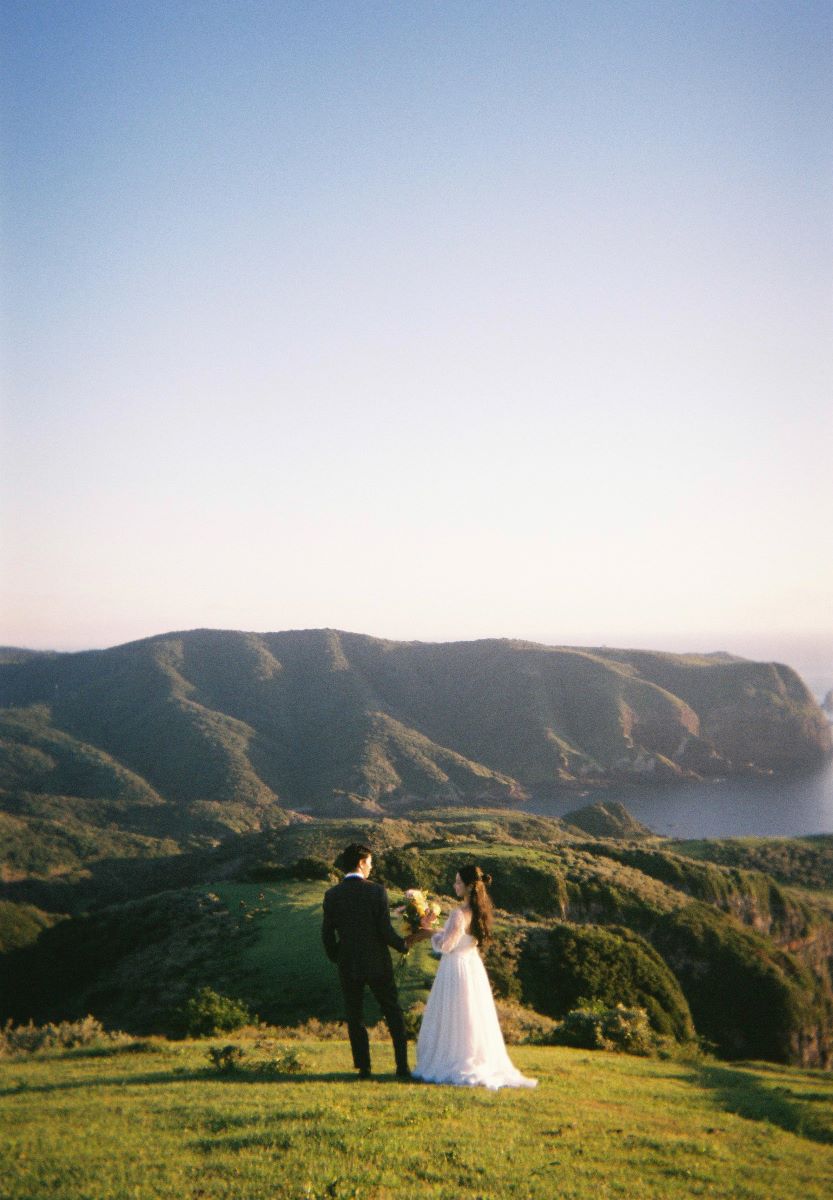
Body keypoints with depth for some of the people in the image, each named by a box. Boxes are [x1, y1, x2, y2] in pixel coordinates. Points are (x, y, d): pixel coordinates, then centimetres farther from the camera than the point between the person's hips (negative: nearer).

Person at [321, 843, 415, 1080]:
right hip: (377, 964, -2)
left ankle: (363, 1067, 13)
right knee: (393, 1015, 11)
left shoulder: (332, 895, -3)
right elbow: (386, 931, -13)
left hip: (347, 966, 2)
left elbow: (327, 935, 0)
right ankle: (402, 1066, 12)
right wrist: (404, 944, 5)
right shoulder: (376, 891, -12)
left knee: (355, 1018, 12)